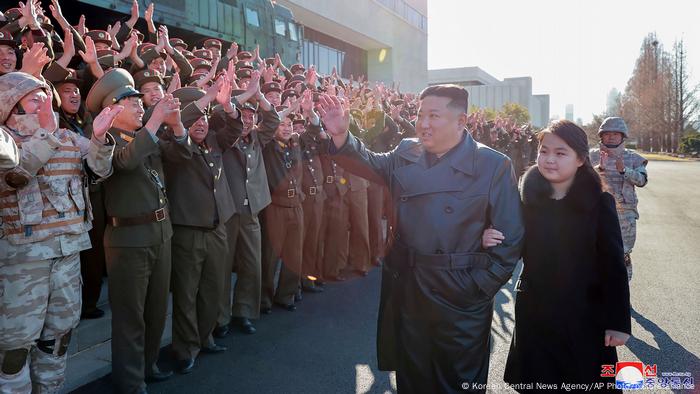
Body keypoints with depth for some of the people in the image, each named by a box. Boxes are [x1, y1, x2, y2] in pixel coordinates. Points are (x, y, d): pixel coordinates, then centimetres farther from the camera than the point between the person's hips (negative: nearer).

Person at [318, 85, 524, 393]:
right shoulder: (406, 154, 5)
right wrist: (341, 136, -14)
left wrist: (478, 288, -13)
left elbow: (510, 239, -10)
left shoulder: (494, 166, -10)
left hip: (460, 302, -4)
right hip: (406, 293, 4)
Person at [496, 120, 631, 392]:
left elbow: (613, 266, -7)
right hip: (533, 313, 3)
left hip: (584, 317, -2)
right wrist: (492, 242, -15)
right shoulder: (529, 198, -4)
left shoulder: (599, 203, -11)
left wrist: (618, 322, -7)